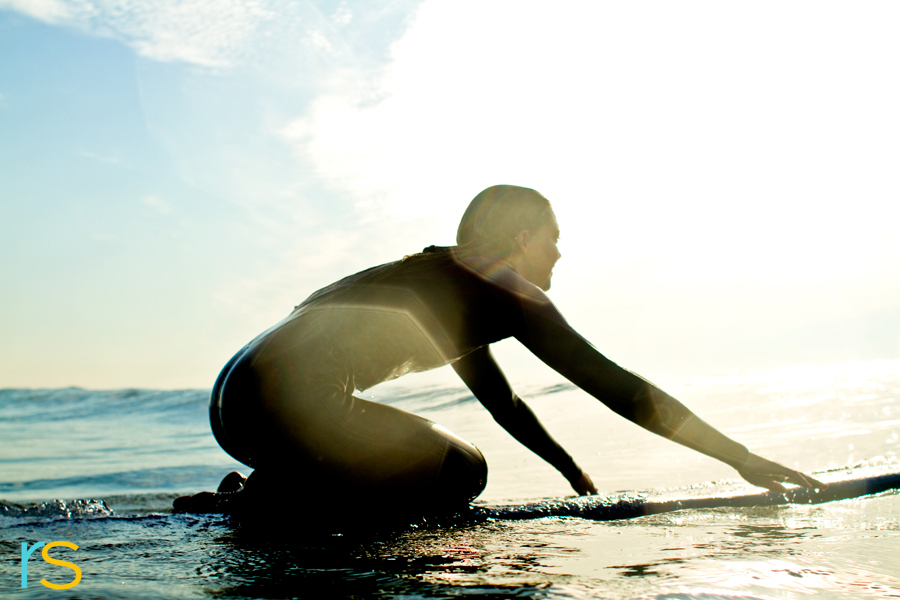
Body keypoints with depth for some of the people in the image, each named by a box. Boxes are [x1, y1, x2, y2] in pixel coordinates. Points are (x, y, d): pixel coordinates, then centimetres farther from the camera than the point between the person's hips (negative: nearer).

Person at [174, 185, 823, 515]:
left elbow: (501, 399, 34)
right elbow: (617, 386, -1)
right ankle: (256, 501, -6)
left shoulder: (443, 284, 25)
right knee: (460, 472, -1)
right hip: (286, 398, -10)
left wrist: (576, 474, 38)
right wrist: (743, 458, 7)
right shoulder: (509, 297, -2)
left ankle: (255, 491, 11)